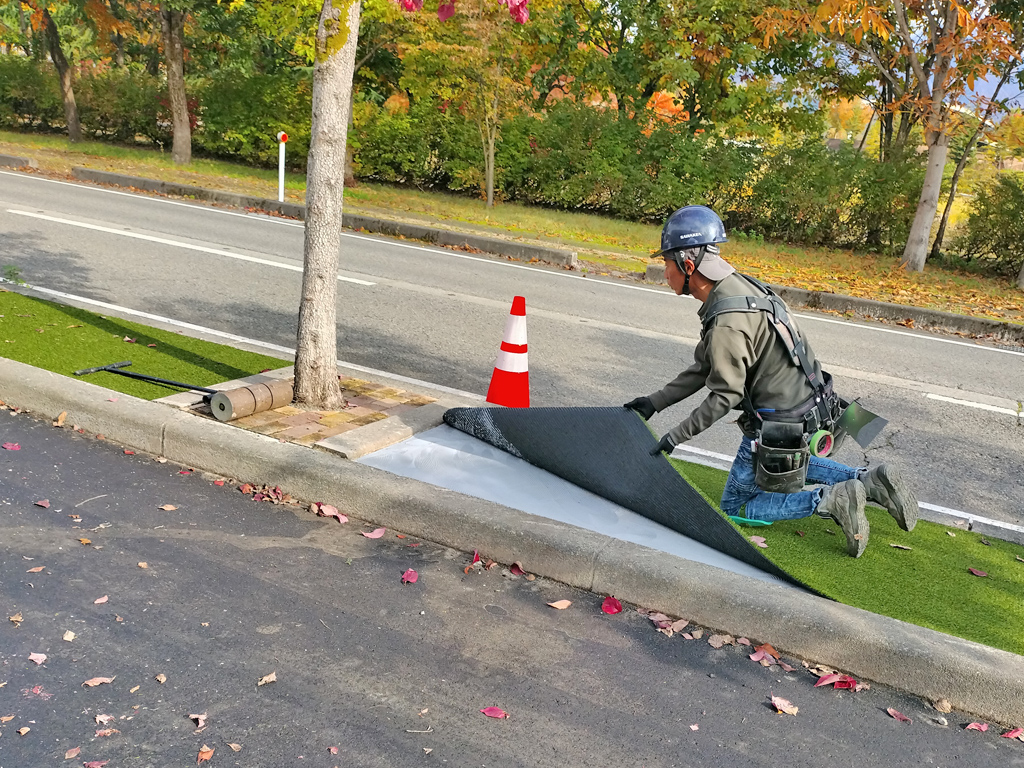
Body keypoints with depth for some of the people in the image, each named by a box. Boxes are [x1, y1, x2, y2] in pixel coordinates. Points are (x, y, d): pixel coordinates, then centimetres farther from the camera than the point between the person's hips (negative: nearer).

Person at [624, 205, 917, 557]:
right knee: (784, 463, 35)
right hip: (805, 407, 9)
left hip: (778, 428, -9)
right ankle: (869, 480, 19)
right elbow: (704, 368, 10)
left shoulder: (729, 321, -29)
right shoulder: (737, 287, 3)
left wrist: (676, 435, -12)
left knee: (735, 507, 7)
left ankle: (830, 501, -7)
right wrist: (655, 402, 11)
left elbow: (724, 396, -22)